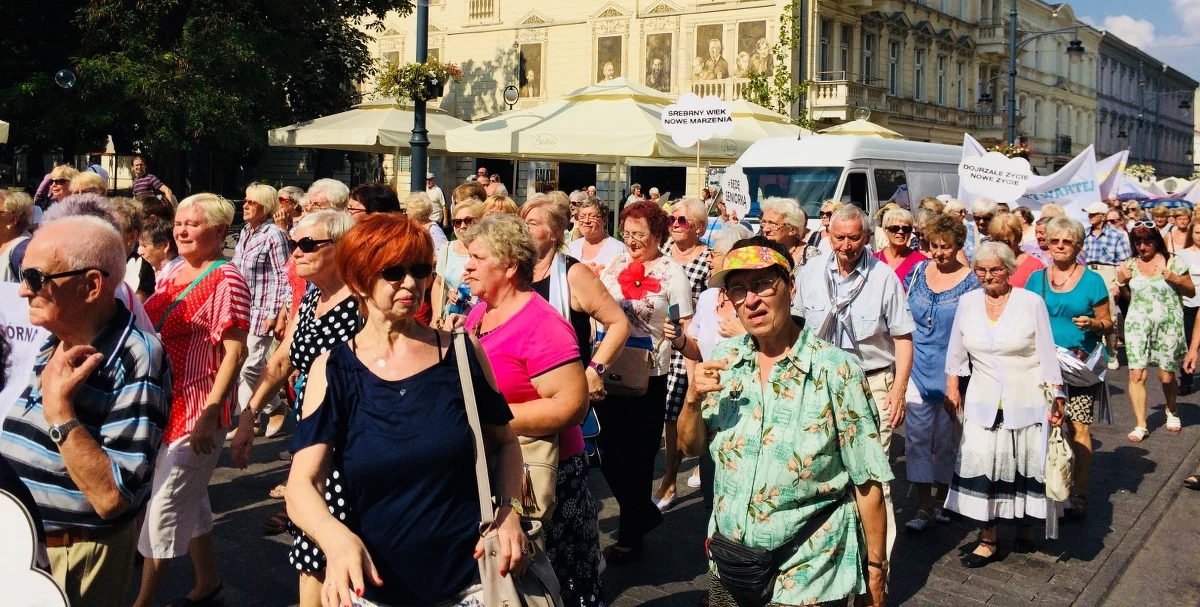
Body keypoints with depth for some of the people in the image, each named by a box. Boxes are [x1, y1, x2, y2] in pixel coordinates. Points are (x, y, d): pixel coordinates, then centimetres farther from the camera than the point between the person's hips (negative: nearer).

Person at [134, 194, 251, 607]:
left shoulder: (225, 280, -15)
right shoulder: (171, 272, 9)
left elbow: (234, 351, -19)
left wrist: (210, 413, -23)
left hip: (195, 409, -8)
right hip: (160, 404, 8)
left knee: (165, 507, -2)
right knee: (191, 502, 18)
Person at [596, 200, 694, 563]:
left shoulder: (672, 273, -7)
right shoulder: (615, 264, 6)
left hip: (648, 376, -5)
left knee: (637, 458, 6)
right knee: (610, 455, 11)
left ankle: (630, 535, 23)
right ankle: (645, 513, 35)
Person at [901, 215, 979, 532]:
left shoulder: (970, 282, -5)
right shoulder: (918, 271, 4)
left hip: (951, 371, -2)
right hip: (918, 366, 2)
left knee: (947, 438, 9)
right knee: (918, 437, -2)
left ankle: (942, 499, 24)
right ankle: (923, 507, 2)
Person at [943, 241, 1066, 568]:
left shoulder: (1031, 302, -6)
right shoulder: (967, 302, 2)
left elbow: (1047, 352, -3)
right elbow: (957, 348, 12)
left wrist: (1055, 396, -6)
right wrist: (952, 385, 12)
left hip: (1025, 402, -2)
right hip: (983, 402, 2)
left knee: (1025, 465, 7)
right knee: (981, 467, -5)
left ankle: (1025, 525, 29)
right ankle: (987, 540, 3)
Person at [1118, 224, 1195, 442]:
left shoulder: (1173, 262, -1)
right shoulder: (1129, 265, 7)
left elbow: (1191, 292, 4)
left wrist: (1177, 280, -14)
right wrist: (1121, 281, -3)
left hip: (1168, 325, -2)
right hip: (1138, 325, 2)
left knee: (1166, 376, 5)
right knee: (1136, 375, -9)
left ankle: (1172, 411, 36)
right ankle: (1140, 425, -2)